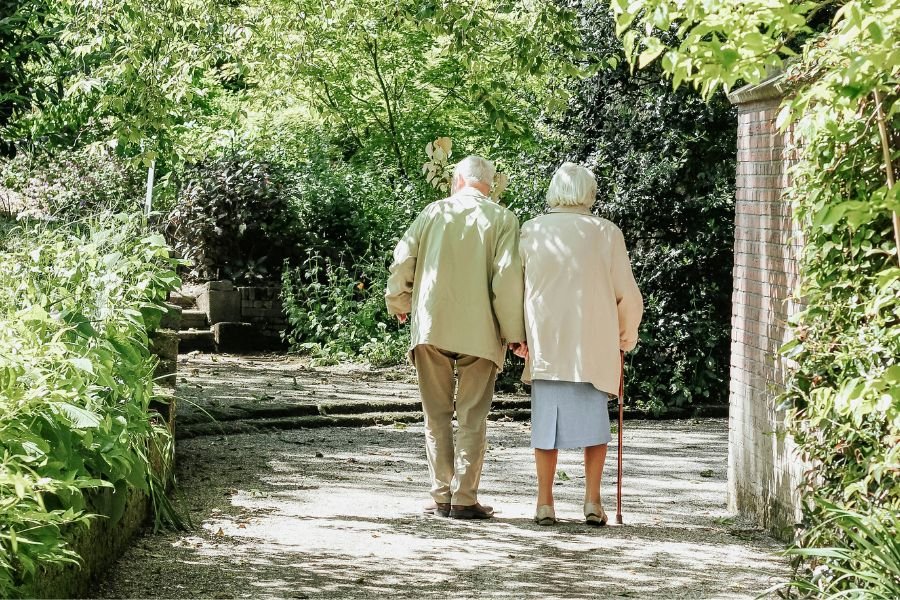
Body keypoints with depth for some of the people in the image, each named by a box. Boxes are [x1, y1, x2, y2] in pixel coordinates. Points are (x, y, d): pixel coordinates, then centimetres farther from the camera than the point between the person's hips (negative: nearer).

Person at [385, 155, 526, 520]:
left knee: (437, 414, 9)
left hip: (430, 326, 1)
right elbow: (507, 277, -9)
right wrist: (514, 332, -4)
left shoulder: (435, 211, 6)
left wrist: (399, 304, 19)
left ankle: (441, 497, 8)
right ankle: (464, 499, 0)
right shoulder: (502, 219, 1)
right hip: (479, 331, -1)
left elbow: (403, 259, 2)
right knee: (472, 417, 4)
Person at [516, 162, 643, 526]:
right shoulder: (606, 233, -1)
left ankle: (545, 503, 6)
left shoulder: (531, 232, 1)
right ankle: (593, 501, 3)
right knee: (593, 419, 9)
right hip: (594, 345, -1)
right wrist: (627, 335, 18)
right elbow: (628, 294, 2)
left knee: (547, 419, 7)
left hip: (544, 343, 1)